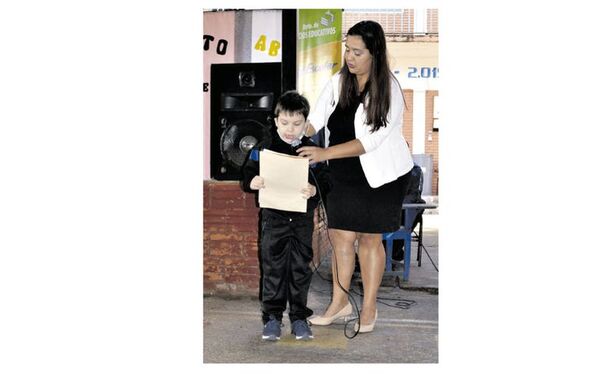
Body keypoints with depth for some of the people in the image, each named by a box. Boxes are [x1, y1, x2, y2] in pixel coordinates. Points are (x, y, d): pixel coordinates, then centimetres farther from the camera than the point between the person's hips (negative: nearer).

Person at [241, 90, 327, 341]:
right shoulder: (263, 149, 0)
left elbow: (324, 182, -2)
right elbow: (247, 176, 0)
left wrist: (314, 190, -22)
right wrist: (253, 182, -22)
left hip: (302, 218, 1)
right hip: (274, 217, -1)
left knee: (300, 268, 7)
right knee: (273, 267, 3)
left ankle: (298, 316, 18)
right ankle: (272, 316, 12)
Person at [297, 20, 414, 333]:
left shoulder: (389, 91, -17)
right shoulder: (339, 82, -3)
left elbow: (369, 141, -24)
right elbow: (314, 120, -4)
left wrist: (325, 153, -32)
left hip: (381, 176, -3)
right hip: (345, 175, 4)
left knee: (370, 239, 6)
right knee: (341, 237, 3)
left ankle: (369, 308, 22)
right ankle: (339, 303, 21)